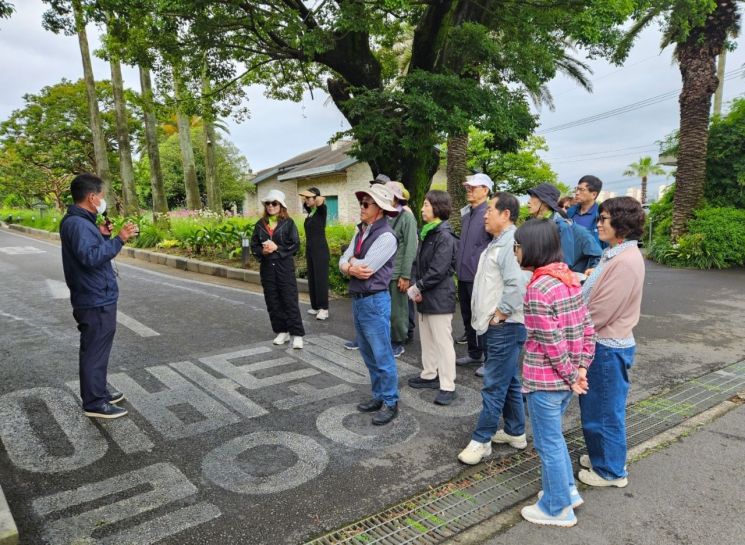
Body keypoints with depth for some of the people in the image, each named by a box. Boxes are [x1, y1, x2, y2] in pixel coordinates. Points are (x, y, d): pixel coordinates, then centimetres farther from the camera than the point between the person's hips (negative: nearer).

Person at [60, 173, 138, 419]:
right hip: (96, 301, -11)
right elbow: (91, 257, -30)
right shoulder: (77, 223, -19)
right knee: (95, 351, -1)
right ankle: (94, 403, 9)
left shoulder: (81, 221, 12)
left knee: (97, 349, 20)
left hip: (97, 298, 11)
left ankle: (98, 391, 34)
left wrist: (102, 235, 7)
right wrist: (118, 239, -29)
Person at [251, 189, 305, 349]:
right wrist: (262, 251, -12)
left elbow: (295, 245, -8)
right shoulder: (260, 224, 9)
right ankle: (282, 331, 20)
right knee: (273, 301, 8)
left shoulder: (288, 223, -2)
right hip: (267, 268, 4)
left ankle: (297, 334, -1)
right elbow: (254, 246, 9)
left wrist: (277, 248, -16)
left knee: (290, 300, -5)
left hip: (285, 266, -4)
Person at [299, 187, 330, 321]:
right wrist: (304, 195, 12)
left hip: (320, 249, -8)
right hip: (309, 249, 8)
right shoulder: (310, 211, 11)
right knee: (312, 278, 10)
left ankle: (324, 309, -5)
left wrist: (310, 194, -18)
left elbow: (321, 200, -31)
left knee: (321, 278, -7)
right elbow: (304, 202, 31)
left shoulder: (321, 211, -9)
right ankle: (315, 306, 19)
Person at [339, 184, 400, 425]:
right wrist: (351, 268, -16)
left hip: (375, 301, -9)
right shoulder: (360, 232, 11)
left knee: (382, 356, 1)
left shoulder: (386, 236, -16)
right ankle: (378, 396, 31)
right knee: (368, 354, 18)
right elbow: (343, 262, 5)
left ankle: (390, 403, 14)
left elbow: (365, 268, -21)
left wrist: (350, 263, -3)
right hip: (357, 299, 9)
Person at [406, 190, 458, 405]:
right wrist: (417, 287, -1)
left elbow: (438, 270, -22)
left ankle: (447, 386, 6)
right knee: (427, 339, 19)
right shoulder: (426, 233, 12)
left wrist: (419, 287, -12)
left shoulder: (445, 236, -16)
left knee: (443, 342, -2)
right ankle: (429, 375, 33)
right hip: (425, 296, 9)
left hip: (439, 298, -9)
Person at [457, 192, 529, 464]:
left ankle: (481, 439, 8)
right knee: (509, 381, 18)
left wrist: (500, 313, -18)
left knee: (494, 384, -2)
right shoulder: (498, 242, 15)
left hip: (505, 326, -11)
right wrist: (485, 314, 15)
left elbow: (518, 284, -29)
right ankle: (515, 432, 31)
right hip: (495, 325, 11)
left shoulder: (511, 243, -18)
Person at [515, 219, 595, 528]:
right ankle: (568, 490, 40)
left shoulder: (538, 289, -23)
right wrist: (581, 368, 4)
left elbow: (553, 343, -22)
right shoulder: (569, 278, 2)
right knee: (553, 437, 26)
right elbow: (587, 327, 4)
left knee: (547, 443, 10)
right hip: (566, 377, 8)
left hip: (545, 379, -8)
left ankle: (557, 509, 27)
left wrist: (570, 376, -10)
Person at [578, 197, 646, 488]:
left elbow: (599, 313, -23)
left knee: (605, 411, 8)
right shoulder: (614, 254, 8)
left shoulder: (626, 261, -24)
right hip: (600, 343, 9)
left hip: (608, 348, -9)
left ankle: (611, 470, 26)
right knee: (594, 407, 22)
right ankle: (601, 456, 40)